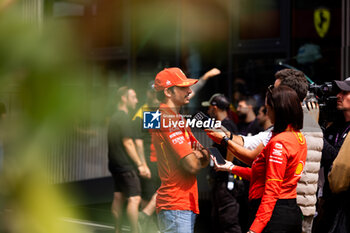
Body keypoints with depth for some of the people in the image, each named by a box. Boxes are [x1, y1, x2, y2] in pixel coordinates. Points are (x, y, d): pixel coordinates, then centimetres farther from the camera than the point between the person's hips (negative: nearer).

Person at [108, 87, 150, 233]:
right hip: (126, 166, -10)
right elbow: (128, 144, -19)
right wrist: (140, 164, -17)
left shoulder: (115, 118, 16)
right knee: (134, 198, -12)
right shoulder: (124, 118, -14)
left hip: (115, 164, 10)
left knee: (118, 196, 13)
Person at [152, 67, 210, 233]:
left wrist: (201, 155, -7)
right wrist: (197, 156, 3)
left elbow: (205, 160, 16)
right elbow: (193, 166, -20)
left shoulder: (177, 118, 18)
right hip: (177, 207, -10)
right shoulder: (168, 119, -14)